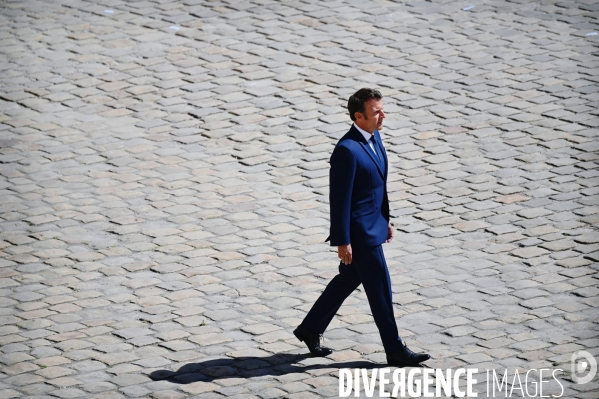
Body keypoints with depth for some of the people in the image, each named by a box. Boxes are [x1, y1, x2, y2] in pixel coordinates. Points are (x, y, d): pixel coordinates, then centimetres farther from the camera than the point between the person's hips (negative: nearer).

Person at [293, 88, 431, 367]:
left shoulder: (374, 137, 5)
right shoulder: (347, 150, -25)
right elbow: (339, 198, -21)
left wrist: (385, 219, 21)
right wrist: (342, 241, -19)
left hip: (374, 225, 10)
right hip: (359, 231, -10)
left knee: (348, 280, 21)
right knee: (380, 289, 0)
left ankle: (311, 329, 34)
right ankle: (395, 351, 10)